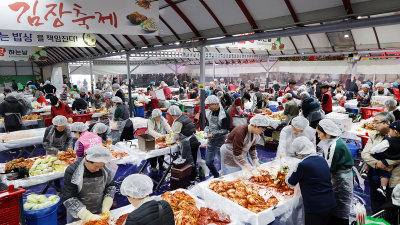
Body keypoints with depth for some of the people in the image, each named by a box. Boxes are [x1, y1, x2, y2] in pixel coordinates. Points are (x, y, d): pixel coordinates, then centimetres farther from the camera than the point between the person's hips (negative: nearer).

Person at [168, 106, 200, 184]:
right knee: (193, 161, 17)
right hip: (195, 141, 9)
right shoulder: (186, 117, 13)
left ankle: (190, 180, 7)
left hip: (188, 144, -9)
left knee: (188, 162, 0)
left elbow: (176, 134, -15)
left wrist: (172, 141, 5)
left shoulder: (178, 122, -13)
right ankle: (193, 176, 29)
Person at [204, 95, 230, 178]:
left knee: (222, 163, 3)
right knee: (208, 162, 15)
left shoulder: (224, 115, -16)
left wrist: (212, 135, -20)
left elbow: (225, 131, -18)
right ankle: (216, 176, 36)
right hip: (210, 143, 7)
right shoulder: (211, 113, 6)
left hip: (220, 143, -7)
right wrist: (206, 132, -3)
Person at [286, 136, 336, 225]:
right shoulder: (322, 160, 2)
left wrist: (292, 170, 10)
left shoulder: (302, 165, -19)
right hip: (330, 204, 7)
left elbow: (290, 184, -6)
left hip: (315, 208, -7)